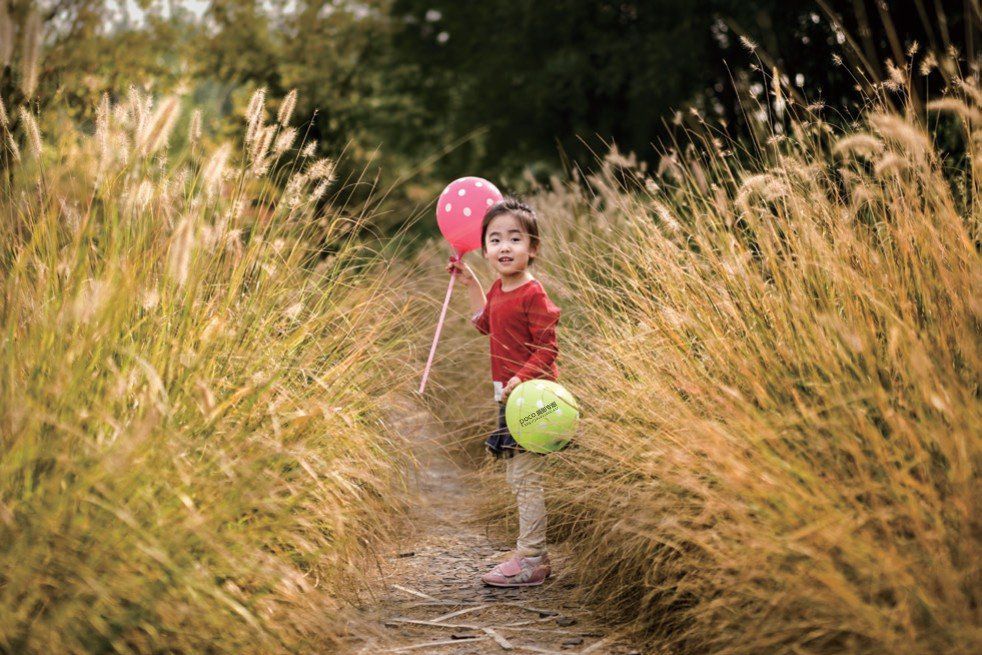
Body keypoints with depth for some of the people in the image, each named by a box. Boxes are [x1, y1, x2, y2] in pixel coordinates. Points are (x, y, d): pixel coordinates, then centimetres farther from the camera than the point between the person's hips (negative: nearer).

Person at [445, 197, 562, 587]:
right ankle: (535, 555, 23)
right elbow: (485, 324, 32)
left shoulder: (533, 295, -15)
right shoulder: (499, 289, 12)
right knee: (517, 478, 14)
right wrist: (471, 284, 29)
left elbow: (547, 350, -18)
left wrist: (521, 379, -31)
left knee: (525, 478, -8)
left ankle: (530, 561, -3)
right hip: (507, 395, 10)